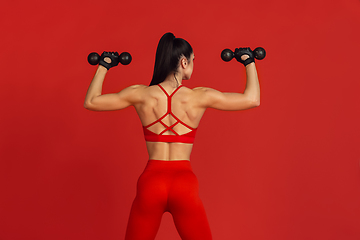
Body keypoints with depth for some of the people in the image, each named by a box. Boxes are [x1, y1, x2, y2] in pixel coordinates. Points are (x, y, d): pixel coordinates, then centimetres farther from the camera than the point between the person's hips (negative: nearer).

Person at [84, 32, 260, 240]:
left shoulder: (142, 95, -2)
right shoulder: (199, 97, -5)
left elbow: (90, 101, 8)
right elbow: (252, 99, 4)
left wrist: (103, 66, 20)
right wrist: (249, 63, 18)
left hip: (150, 182, 2)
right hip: (185, 183, -1)